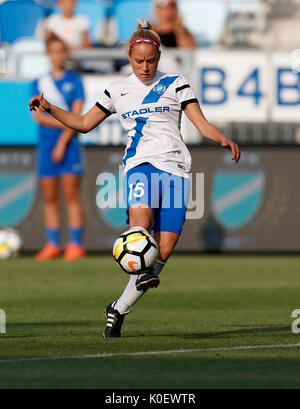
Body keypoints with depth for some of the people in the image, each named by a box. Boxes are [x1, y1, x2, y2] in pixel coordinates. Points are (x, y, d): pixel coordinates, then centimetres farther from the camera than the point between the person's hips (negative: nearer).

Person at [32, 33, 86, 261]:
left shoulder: (74, 80, 3)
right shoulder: (40, 83, 10)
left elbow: (76, 116, -3)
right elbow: (38, 116, 1)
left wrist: (63, 142, -10)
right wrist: (64, 124, -11)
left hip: (69, 144, -3)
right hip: (46, 144, 3)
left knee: (71, 194, -7)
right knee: (49, 197, 4)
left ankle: (76, 244, -6)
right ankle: (53, 244, 8)